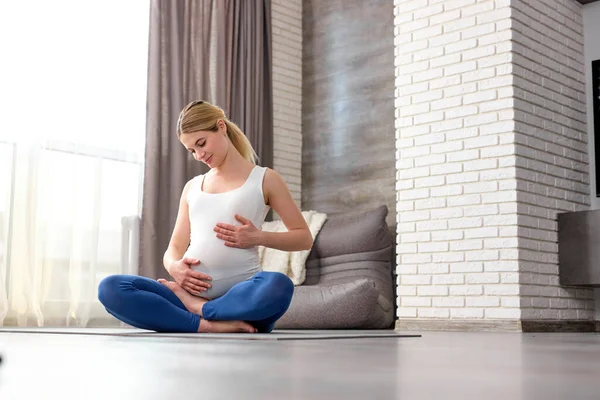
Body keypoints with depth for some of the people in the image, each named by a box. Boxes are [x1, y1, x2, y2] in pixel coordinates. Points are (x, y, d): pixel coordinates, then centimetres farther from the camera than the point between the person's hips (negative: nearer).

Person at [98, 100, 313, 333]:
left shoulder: (264, 179, 11)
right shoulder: (192, 187, 23)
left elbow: (304, 238, 12)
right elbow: (174, 249, 19)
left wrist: (258, 237, -6)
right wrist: (173, 266, -6)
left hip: (241, 296, -3)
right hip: (190, 293, 3)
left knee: (279, 286, -40)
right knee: (110, 288, -23)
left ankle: (197, 308, -20)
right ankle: (207, 324, -31)